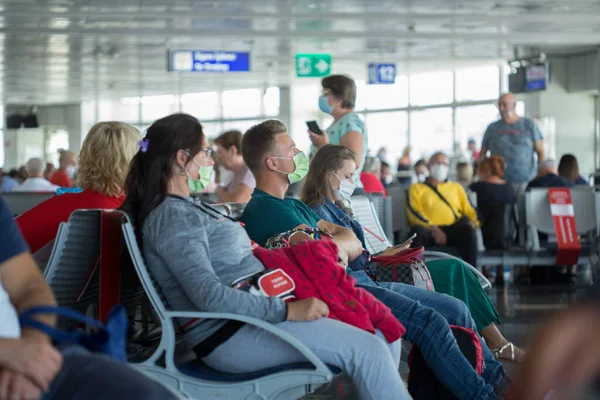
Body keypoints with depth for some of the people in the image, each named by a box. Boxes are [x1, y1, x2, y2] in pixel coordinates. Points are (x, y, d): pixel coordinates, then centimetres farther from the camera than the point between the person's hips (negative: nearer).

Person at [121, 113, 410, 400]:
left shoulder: (185, 207, 19)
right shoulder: (171, 217, -13)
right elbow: (209, 295, -23)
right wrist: (286, 310, -23)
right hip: (230, 334, -10)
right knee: (366, 350, -21)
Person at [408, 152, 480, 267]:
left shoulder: (456, 187, 31)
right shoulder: (417, 188, 22)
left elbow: (468, 210, 20)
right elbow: (414, 213, 5)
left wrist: (474, 222, -6)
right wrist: (433, 229, -13)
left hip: (453, 230, 2)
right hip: (428, 231, -2)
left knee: (468, 229, -33)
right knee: (418, 231, -38)